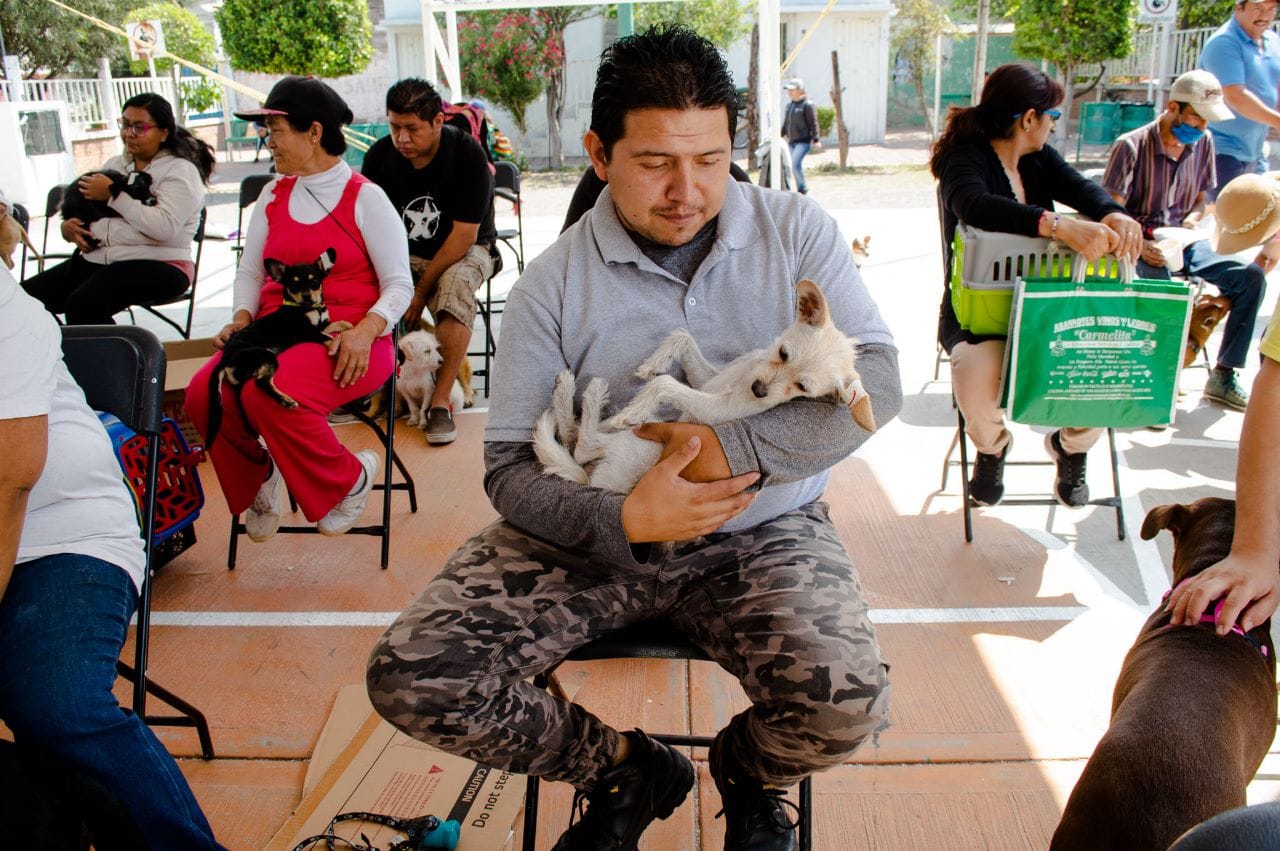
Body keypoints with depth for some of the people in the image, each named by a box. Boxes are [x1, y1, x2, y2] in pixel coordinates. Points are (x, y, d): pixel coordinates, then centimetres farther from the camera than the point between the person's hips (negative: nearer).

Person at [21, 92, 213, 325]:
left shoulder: (180, 171, -1)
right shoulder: (114, 165, 21)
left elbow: (164, 227, -18)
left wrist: (114, 194, -10)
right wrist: (68, 227, 4)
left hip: (157, 265, -7)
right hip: (94, 259, 7)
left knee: (83, 304, -33)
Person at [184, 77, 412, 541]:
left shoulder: (364, 197, 1)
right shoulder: (274, 196, 18)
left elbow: (398, 284, -3)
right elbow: (250, 271, 20)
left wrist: (364, 332, -20)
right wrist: (242, 318, -1)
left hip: (346, 338, -5)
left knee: (271, 394, -33)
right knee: (205, 393, -22)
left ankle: (348, 479, -7)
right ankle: (257, 477, 8)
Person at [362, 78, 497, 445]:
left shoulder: (467, 154, -19)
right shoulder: (380, 155, -7)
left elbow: (463, 235, -20)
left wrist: (421, 291, -21)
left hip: (465, 250, -3)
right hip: (404, 252, 4)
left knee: (455, 286, -37)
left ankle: (440, 401, -29)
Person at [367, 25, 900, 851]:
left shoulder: (798, 232, -1)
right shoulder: (553, 284, -4)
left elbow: (876, 378, -9)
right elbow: (508, 466, -5)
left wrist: (734, 450, -22)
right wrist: (624, 519, -24)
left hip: (763, 532, 0)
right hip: (594, 533, 1)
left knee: (846, 706, -28)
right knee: (411, 680, -15)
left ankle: (748, 770, 14)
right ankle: (629, 771, 13)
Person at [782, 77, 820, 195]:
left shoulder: (807, 104, -7)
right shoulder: (789, 105, 15)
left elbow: (813, 123, -11)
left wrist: (815, 140, -16)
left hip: (804, 141, -8)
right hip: (792, 141, 8)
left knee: (795, 163, -21)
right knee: (794, 166, 8)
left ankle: (803, 188, -6)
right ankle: (801, 190, 18)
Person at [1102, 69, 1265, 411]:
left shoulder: (1203, 143, 9)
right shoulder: (1131, 146, -8)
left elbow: (1200, 199, 21)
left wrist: (1192, 219, -3)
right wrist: (1139, 245, -27)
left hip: (1185, 244, 6)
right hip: (1144, 247, -6)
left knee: (1251, 276, -17)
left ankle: (1223, 376, -9)